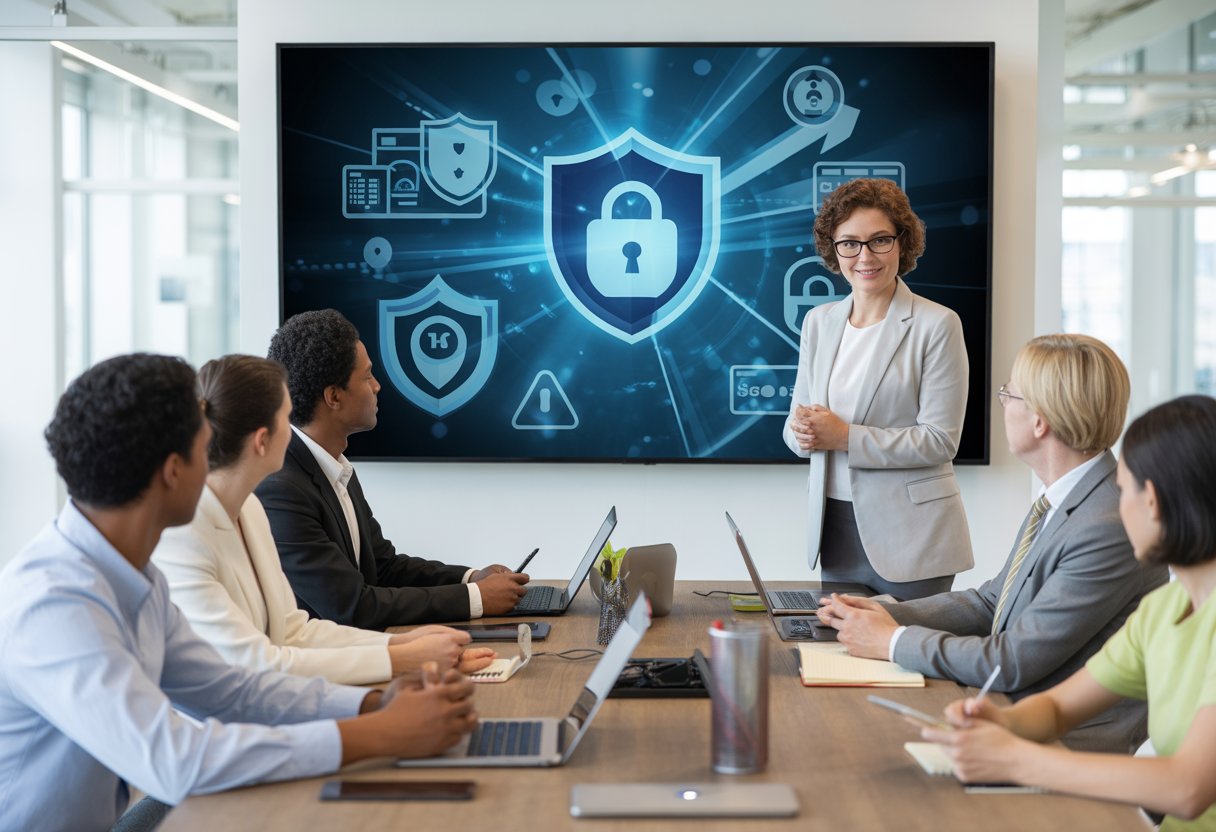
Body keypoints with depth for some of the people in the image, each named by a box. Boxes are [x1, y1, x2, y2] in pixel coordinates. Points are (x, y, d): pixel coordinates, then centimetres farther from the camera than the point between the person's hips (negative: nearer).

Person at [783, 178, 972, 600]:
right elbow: (796, 420, 14)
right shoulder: (818, 322, 9)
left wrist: (845, 437, -17)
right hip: (834, 529, 5)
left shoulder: (937, 325, -8)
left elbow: (940, 440, -13)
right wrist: (804, 431, -9)